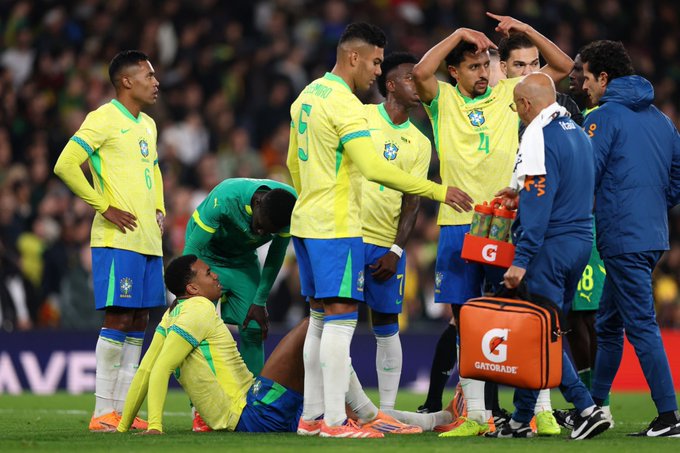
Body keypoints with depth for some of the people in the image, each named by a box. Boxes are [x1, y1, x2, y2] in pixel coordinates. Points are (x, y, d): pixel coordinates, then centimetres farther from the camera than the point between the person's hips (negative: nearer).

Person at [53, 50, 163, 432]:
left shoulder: (148, 125, 18)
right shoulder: (104, 120, -8)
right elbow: (66, 165, -16)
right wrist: (104, 207, -14)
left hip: (149, 240, 8)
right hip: (118, 239, -8)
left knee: (139, 322, 7)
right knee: (118, 319, -10)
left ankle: (124, 408, 11)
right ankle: (103, 412, -6)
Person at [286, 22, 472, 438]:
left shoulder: (308, 96, 13)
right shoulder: (345, 105, -17)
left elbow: (293, 162, 22)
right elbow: (374, 168, -26)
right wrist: (438, 191, -23)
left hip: (307, 223, 10)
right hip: (337, 228, -10)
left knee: (321, 318, 13)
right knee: (341, 318, -9)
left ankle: (311, 416, 15)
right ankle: (334, 420, -11)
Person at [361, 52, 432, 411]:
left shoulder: (419, 144, 10)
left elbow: (412, 202, 7)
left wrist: (396, 251, -4)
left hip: (387, 245, 3)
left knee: (386, 326, 5)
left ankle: (387, 409, 9)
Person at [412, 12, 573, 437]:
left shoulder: (508, 94, 8)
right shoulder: (443, 100, 4)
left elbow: (563, 66, 8)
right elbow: (421, 73, -17)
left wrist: (525, 29, -3)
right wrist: (459, 34, -11)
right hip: (459, 224, 0)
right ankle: (475, 415, 10)